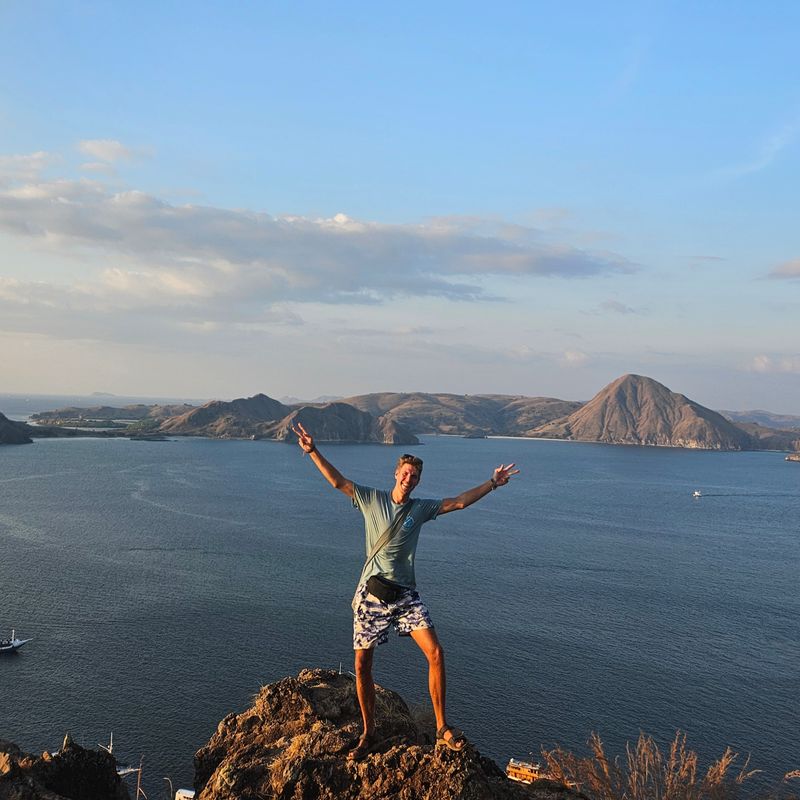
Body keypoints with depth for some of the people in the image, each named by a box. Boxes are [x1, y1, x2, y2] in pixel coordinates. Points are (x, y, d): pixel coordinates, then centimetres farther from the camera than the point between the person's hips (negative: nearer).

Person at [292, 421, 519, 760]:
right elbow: (338, 481, 0)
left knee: (435, 653, -12)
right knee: (362, 665, 1)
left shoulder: (421, 508, 8)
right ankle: (369, 734, 19)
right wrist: (313, 451, -9)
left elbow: (460, 502, 7)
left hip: (405, 595, 1)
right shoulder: (372, 499, 4)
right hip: (370, 594, -1)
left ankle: (442, 729, 0)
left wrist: (493, 483, 3)